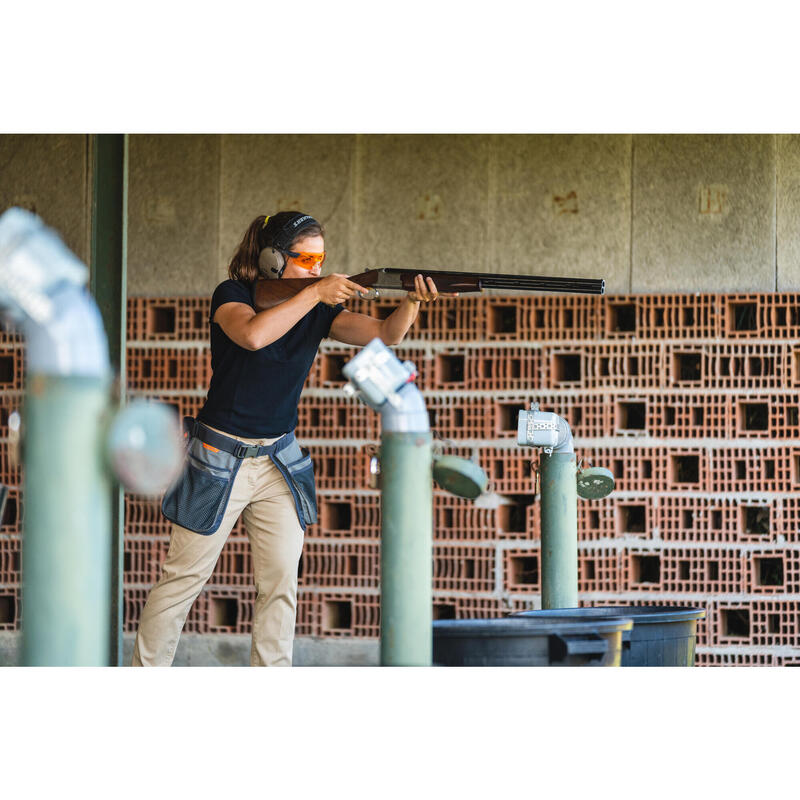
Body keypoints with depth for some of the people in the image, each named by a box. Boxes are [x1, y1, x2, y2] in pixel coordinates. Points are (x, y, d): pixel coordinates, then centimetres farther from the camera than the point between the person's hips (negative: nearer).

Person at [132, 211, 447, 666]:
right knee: (184, 578, 2)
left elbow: (384, 334, -11)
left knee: (281, 581, -1)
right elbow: (253, 334, -34)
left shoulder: (319, 311, 1)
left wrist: (413, 303, -31)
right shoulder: (232, 296, -11)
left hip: (281, 460, 5)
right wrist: (314, 294, -33)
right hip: (219, 458, -5)